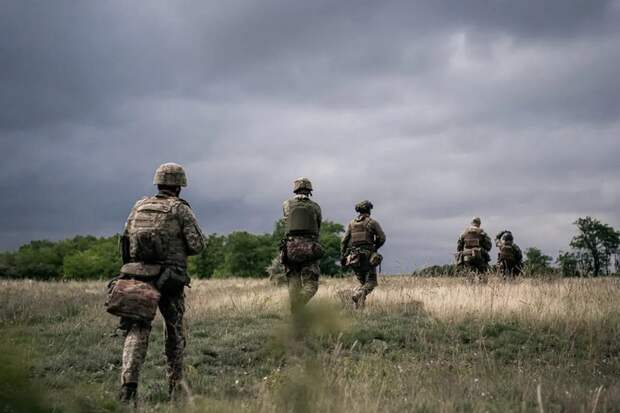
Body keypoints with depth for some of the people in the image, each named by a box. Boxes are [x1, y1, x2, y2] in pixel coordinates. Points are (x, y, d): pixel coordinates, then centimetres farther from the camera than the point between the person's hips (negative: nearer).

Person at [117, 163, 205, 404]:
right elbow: (197, 244, -6)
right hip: (170, 280, -2)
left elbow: (125, 241, 12)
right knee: (175, 332, 14)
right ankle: (175, 386, 22)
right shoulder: (180, 209, -1)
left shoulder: (139, 206, 11)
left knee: (137, 332, -1)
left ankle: (128, 383, -20)